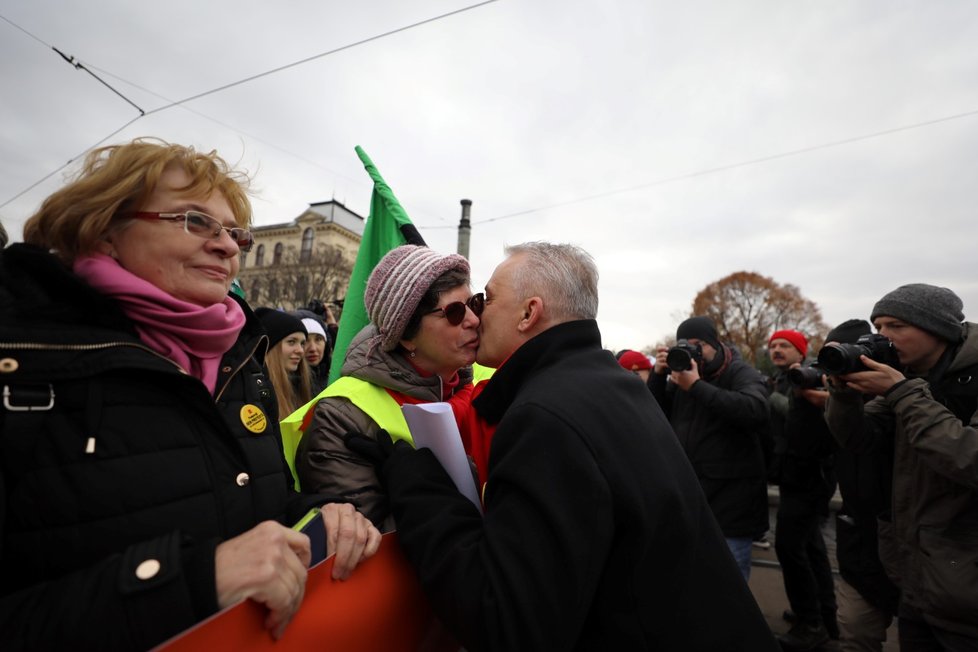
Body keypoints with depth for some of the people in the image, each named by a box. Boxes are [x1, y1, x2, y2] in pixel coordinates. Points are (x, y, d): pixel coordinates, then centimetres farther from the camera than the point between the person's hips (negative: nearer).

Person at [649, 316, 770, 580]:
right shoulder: (681, 372, 8)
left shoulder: (741, 373, -6)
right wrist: (658, 375, -7)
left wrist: (697, 386, -26)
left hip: (731, 500, -5)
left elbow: (757, 411, -26)